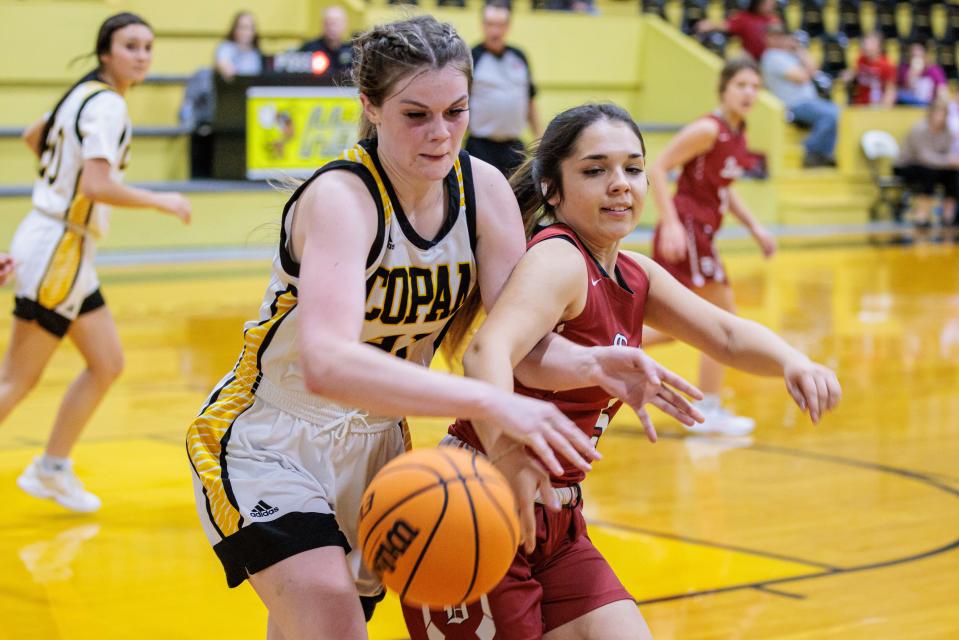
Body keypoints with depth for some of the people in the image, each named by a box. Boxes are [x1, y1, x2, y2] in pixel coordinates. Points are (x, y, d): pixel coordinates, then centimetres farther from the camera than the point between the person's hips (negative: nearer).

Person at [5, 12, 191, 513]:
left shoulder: (86, 94, 12)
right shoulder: (107, 105, -17)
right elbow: (96, 186, -27)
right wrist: (163, 202, -17)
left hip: (65, 249, 10)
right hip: (57, 250, -10)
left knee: (107, 364, 15)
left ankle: (51, 471, 24)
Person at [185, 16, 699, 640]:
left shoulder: (484, 190, -9)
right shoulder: (340, 198, -28)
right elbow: (325, 363, -44)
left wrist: (588, 363, -32)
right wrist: (488, 401, -53)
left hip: (378, 448, 6)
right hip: (270, 447, -6)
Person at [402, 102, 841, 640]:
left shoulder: (634, 276, 8)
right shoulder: (558, 259, -19)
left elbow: (727, 335, 12)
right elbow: (488, 352, -37)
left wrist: (791, 361, -11)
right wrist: (508, 460, -56)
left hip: (556, 526, 8)